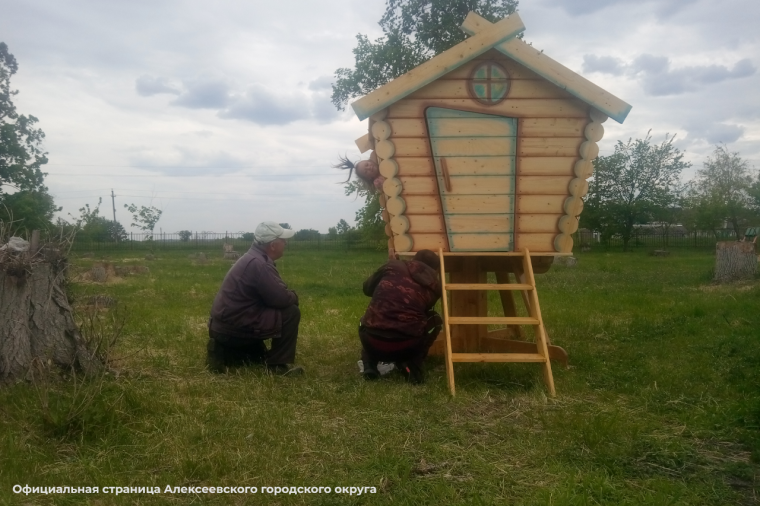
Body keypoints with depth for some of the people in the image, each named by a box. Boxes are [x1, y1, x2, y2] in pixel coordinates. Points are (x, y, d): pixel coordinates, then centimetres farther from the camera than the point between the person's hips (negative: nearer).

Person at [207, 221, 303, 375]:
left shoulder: (254, 258, 12)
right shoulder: (259, 264, -21)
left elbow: (273, 295, 20)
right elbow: (281, 299, -23)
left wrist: (289, 296, 2)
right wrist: (294, 296, -2)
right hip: (234, 327, -11)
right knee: (291, 312, -13)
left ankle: (223, 352, 16)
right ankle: (279, 364, -5)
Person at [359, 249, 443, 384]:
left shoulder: (392, 266, 11)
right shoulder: (434, 285, 11)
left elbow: (367, 288, 26)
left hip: (372, 344, 2)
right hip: (406, 347, -1)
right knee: (436, 320, 27)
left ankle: (369, 365, 14)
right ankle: (412, 368, 10)